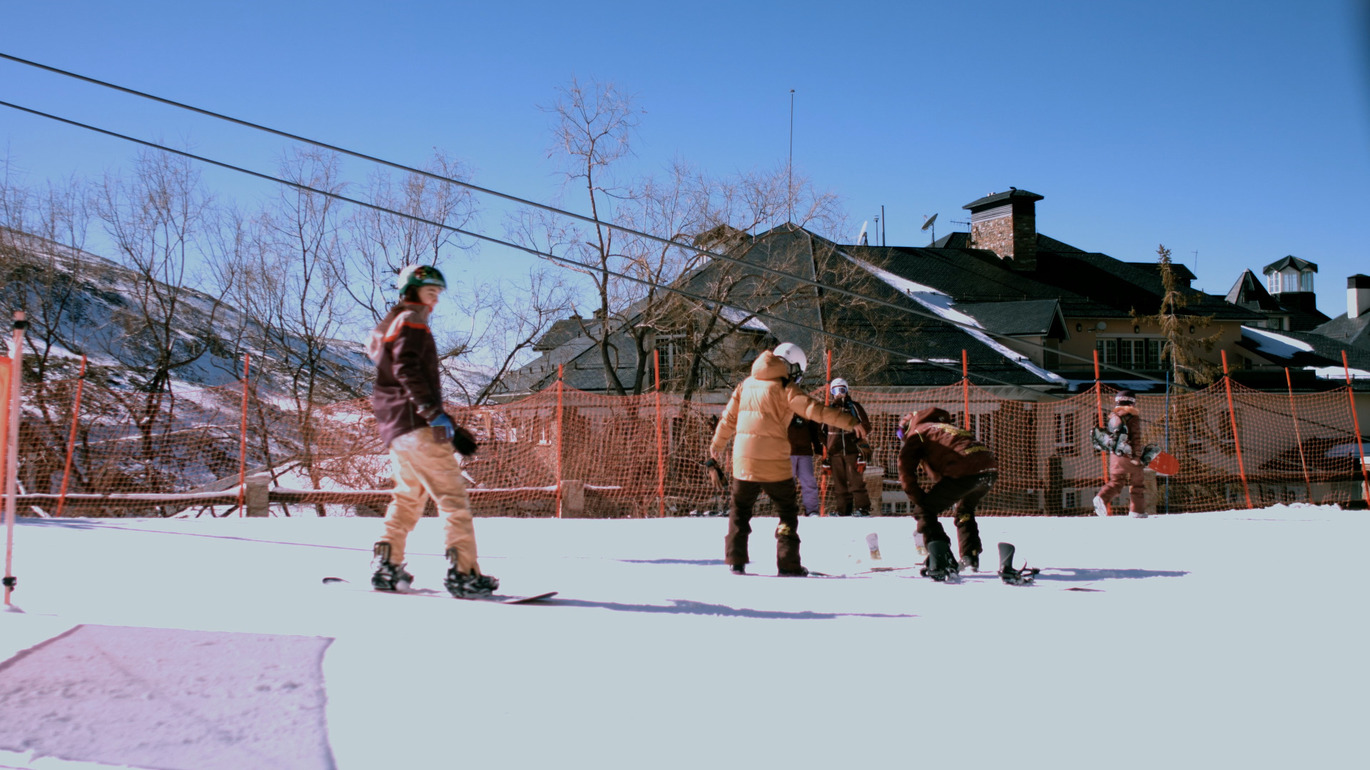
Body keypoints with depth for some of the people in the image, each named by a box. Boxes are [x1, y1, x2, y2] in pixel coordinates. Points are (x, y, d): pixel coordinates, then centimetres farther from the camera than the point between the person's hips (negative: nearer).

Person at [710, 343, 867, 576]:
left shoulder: (747, 384, 12)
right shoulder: (785, 388, -5)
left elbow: (728, 417, 18)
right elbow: (814, 410, -15)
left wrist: (717, 444, 31)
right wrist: (849, 422, -17)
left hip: (743, 459, 5)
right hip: (774, 461, -5)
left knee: (740, 509, 18)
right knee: (788, 511, 9)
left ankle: (736, 560, 13)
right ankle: (788, 563, 7)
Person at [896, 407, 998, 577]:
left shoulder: (917, 432, 15)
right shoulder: (948, 427, 38)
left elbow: (905, 470, 2)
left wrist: (920, 500, 7)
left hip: (965, 472, -7)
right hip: (991, 470, 8)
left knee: (924, 511, 4)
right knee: (964, 508, 34)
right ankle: (970, 557, 29)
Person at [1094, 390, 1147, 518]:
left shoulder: (1113, 416, 10)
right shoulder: (1133, 416, -8)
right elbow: (1136, 438, -14)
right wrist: (1137, 456, -13)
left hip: (1114, 455, 5)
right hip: (1129, 456, -5)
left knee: (1115, 482, 9)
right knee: (1137, 483, 10)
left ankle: (1102, 498, -16)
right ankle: (1137, 511, 14)